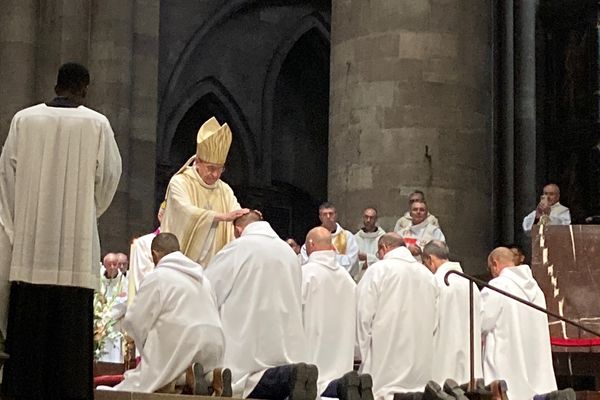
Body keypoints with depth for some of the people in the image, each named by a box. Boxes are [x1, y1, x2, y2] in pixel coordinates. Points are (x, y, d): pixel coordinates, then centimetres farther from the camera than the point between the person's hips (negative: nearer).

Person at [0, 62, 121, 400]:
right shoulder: (97, 124, -2)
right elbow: (110, 175, 2)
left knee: (28, 321, 6)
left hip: (30, 240, 2)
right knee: (71, 322, 1)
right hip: (76, 242, -2)